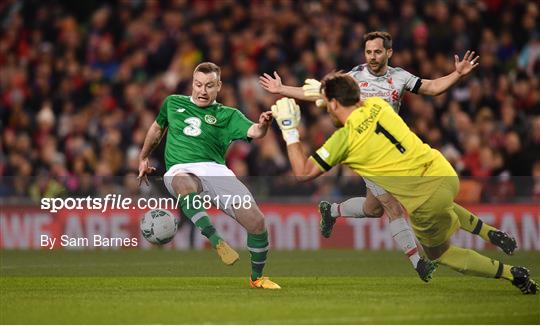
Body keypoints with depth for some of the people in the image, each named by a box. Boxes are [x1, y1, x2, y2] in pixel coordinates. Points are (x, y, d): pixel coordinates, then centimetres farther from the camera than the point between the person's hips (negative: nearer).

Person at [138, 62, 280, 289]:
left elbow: (253, 132, -4)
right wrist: (143, 158, 44)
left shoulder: (227, 115, 14)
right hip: (181, 170, -1)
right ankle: (217, 242, -49)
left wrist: (263, 125, -27)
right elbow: (157, 128, 40)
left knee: (256, 220, -16)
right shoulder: (173, 103, 22)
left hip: (216, 170, 1)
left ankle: (257, 277, 8)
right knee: (185, 184, -43)